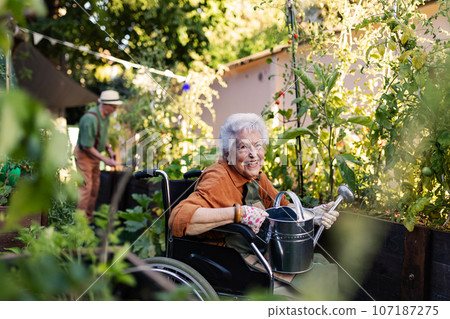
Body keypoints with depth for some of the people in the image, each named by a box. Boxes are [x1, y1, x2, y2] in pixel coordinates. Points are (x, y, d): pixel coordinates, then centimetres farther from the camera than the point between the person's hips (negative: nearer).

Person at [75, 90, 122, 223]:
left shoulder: (105, 115, 2)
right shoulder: (90, 119, -27)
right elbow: (87, 146, -25)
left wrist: (109, 149, 3)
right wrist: (105, 160, -21)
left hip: (95, 154, 9)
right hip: (84, 155, -9)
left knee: (95, 187, 13)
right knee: (86, 187, -11)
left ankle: (89, 219, 24)